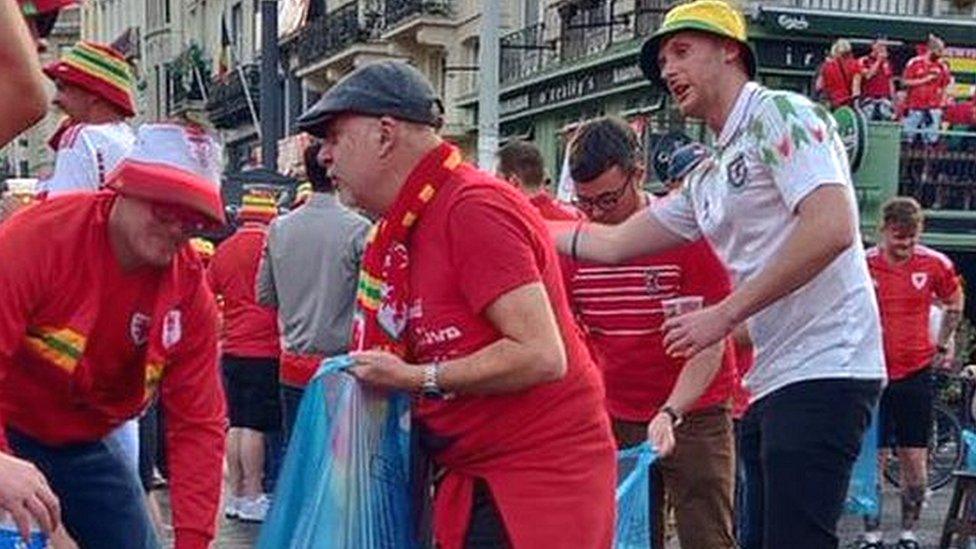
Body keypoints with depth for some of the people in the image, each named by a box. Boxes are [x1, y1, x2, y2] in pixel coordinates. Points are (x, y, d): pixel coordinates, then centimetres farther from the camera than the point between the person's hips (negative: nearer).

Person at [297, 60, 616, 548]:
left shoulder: (474, 209, -17)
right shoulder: (406, 227, 12)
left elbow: (540, 355, -24)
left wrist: (418, 378, -17)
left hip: (541, 478, -9)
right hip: (482, 478, 9)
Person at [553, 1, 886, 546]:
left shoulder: (778, 113, -6)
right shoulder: (707, 180, 21)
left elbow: (833, 228, -19)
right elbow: (614, 243, 29)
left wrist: (724, 314, -16)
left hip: (823, 369, -9)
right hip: (771, 381, 9)